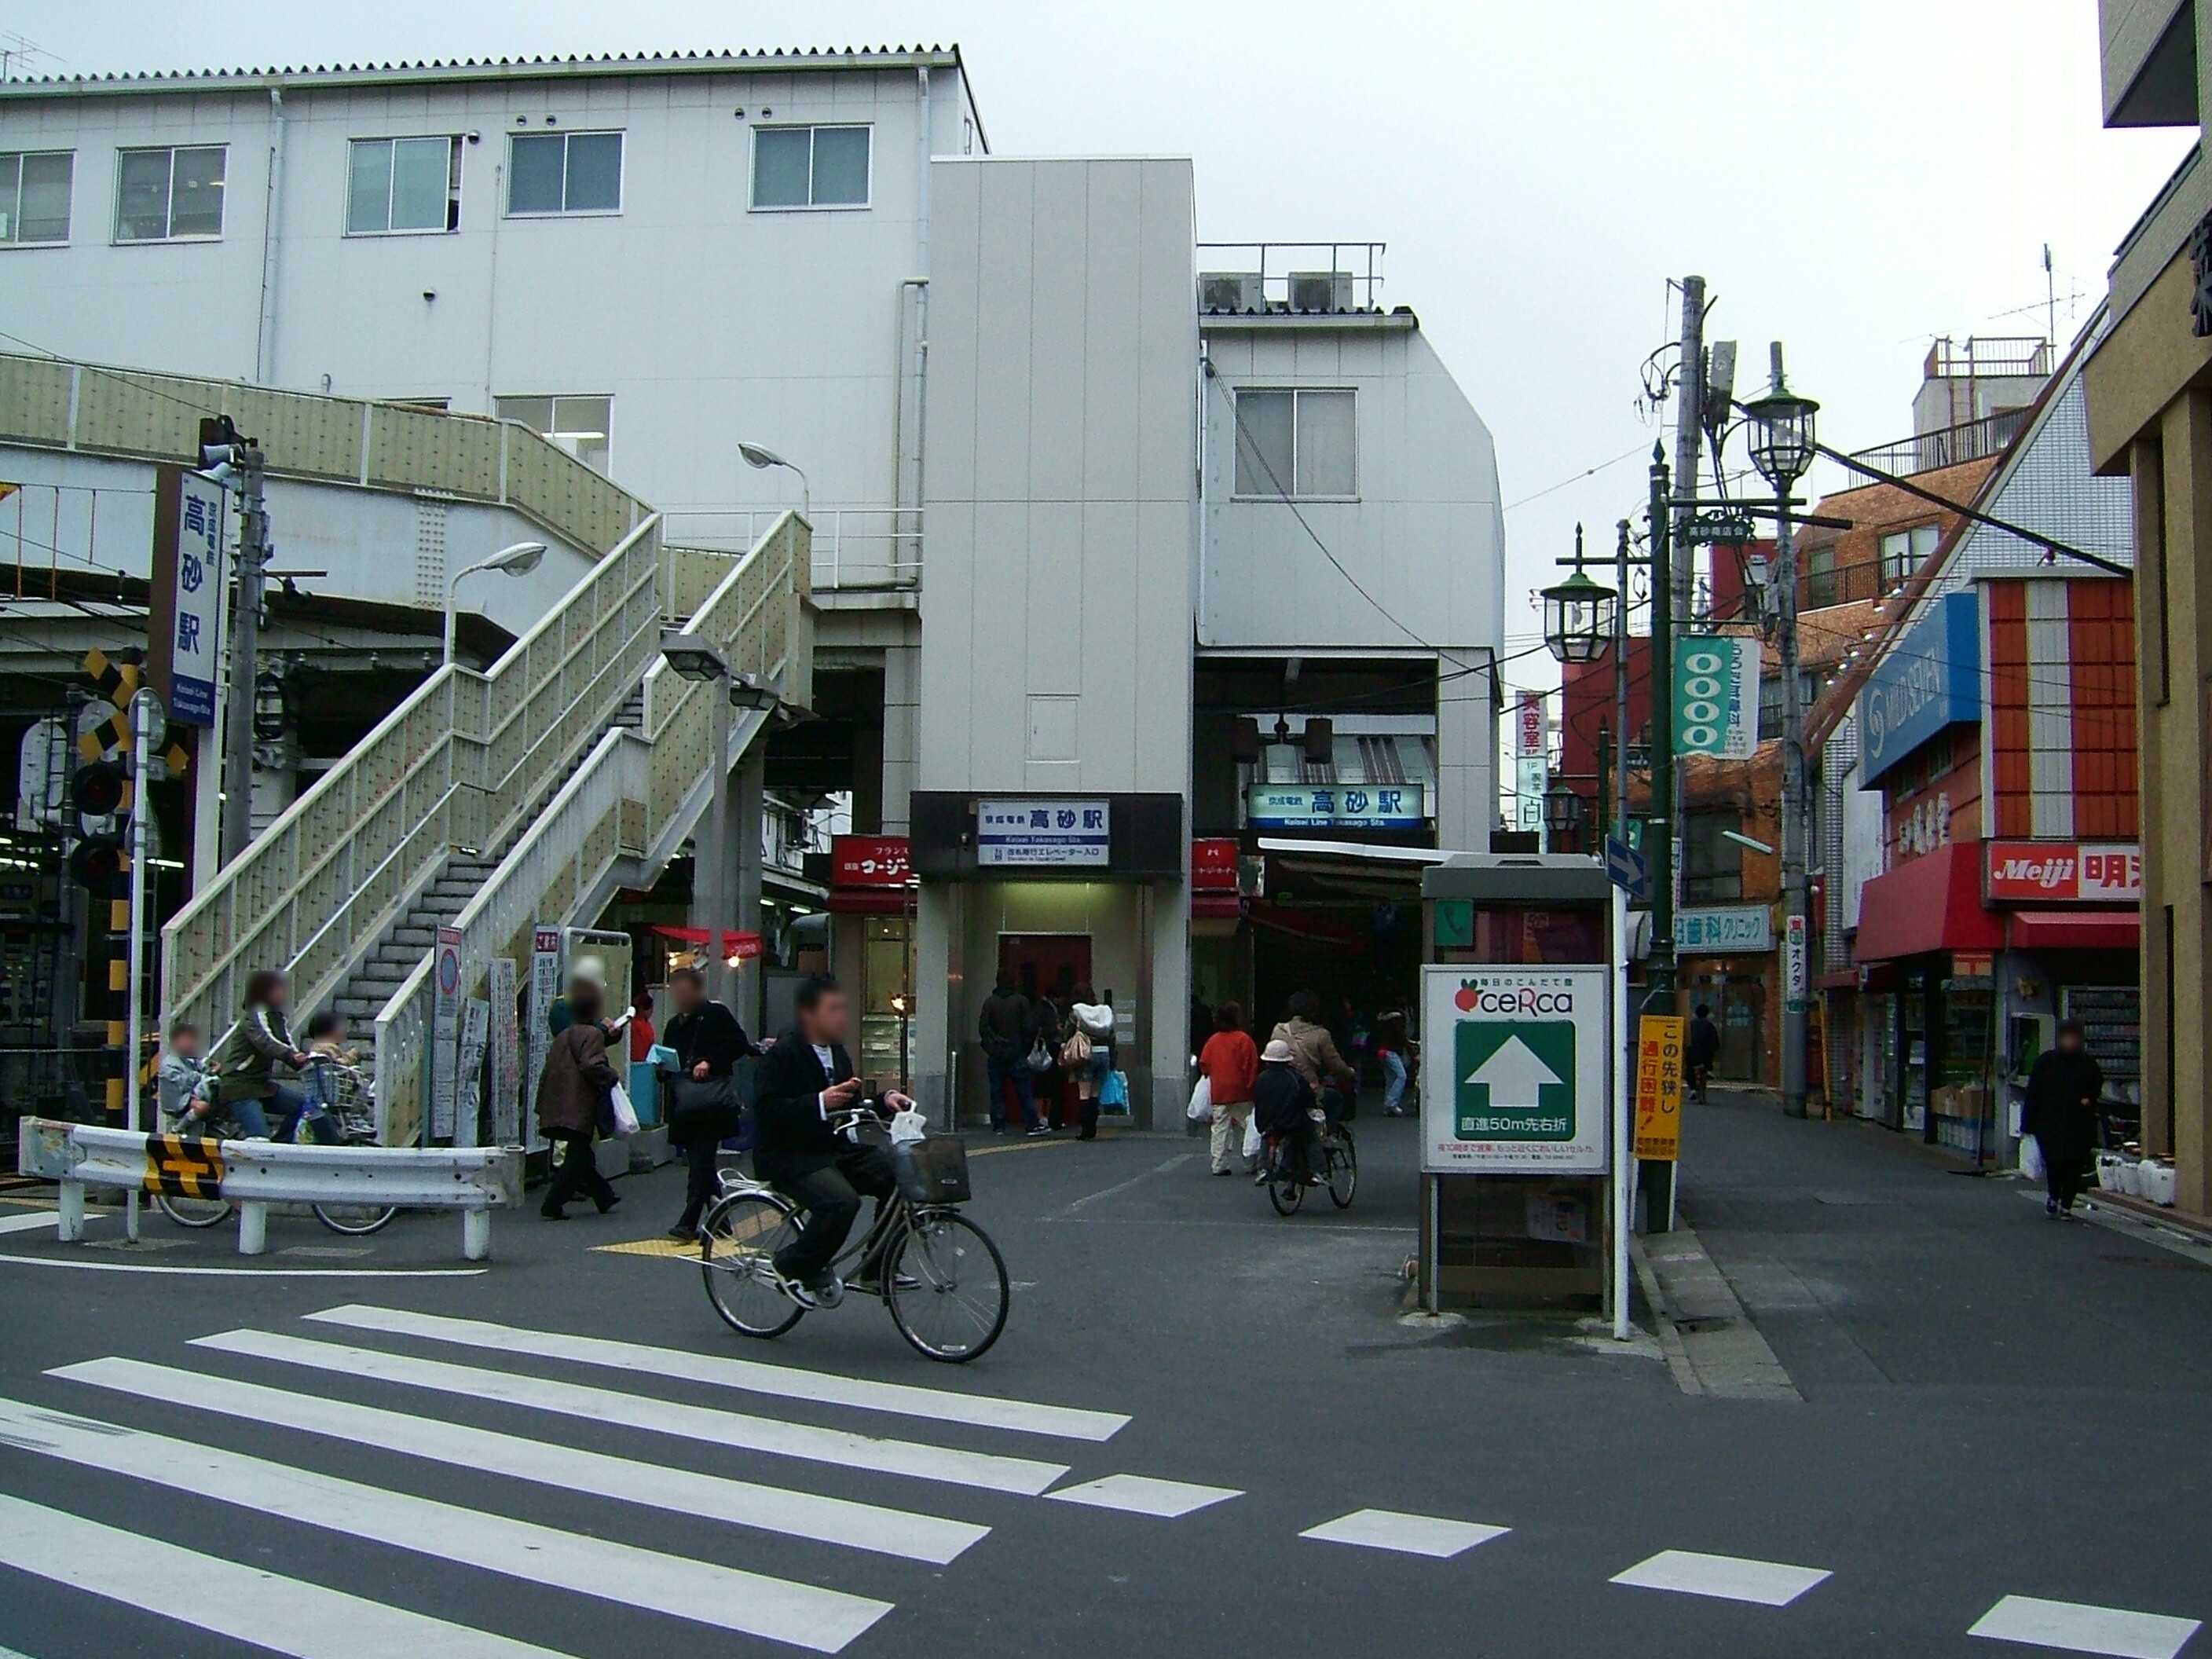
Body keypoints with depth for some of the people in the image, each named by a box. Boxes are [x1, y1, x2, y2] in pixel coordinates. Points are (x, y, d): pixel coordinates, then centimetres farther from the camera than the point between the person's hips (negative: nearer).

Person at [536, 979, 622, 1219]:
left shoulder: (563, 1036, 15)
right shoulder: (593, 1034, -9)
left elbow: (547, 1072, 16)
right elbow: (591, 1066, -22)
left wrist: (542, 1106, 20)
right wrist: (613, 1075, -5)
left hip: (558, 1108, 8)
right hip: (580, 1111, -8)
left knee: (580, 1154, 17)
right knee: (576, 1157, -3)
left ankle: (604, 1196, 32)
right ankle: (553, 1205, -9)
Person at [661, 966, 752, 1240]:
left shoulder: (716, 1014, 1)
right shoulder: (675, 1025, 21)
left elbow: (739, 1044, -7)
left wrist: (710, 1062, -15)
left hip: (711, 1100, -7)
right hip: (685, 1102, 7)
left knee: (700, 1159, -12)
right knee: (699, 1161, 9)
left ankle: (689, 1222, -17)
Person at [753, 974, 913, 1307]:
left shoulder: (837, 1053, 14)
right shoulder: (783, 1054, -12)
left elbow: (852, 1107, 19)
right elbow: (767, 1108, -22)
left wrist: (884, 1101, -1)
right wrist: (820, 1103, -30)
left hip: (835, 1148, 8)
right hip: (788, 1155, -8)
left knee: (899, 1178, -9)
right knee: (841, 1201, -32)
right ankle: (795, 1268, -7)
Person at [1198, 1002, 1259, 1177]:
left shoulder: (1213, 1040, 4)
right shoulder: (1244, 1039, -9)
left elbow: (1203, 1064, 5)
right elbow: (1251, 1067, -10)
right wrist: (1250, 1085, 0)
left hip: (1218, 1092, 3)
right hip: (1240, 1092, -3)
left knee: (1220, 1128, 4)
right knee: (1244, 1126, 7)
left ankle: (1219, 1165, 2)